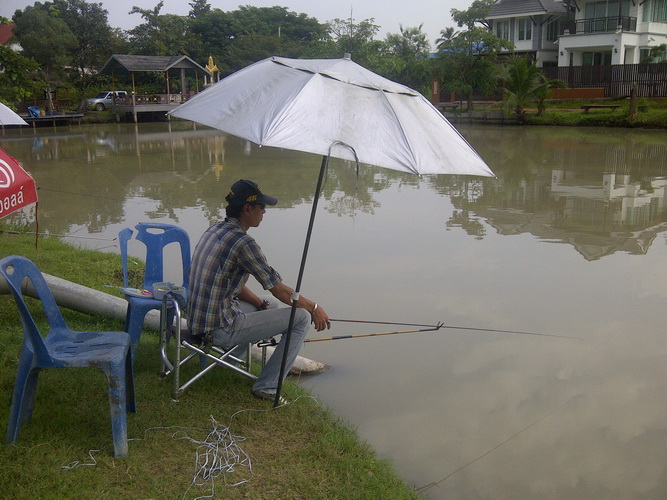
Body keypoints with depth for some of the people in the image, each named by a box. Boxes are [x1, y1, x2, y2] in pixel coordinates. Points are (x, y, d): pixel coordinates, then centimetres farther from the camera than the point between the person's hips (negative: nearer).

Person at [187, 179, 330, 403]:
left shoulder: (214, 231, 8)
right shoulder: (243, 242, -20)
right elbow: (279, 289, -13)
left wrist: (262, 305, 13)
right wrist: (313, 307, 2)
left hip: (198, 320, 10)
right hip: (220, 329, -10)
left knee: (271, 303, 28)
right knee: (301, 318, -5)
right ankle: (267, 386, -1)